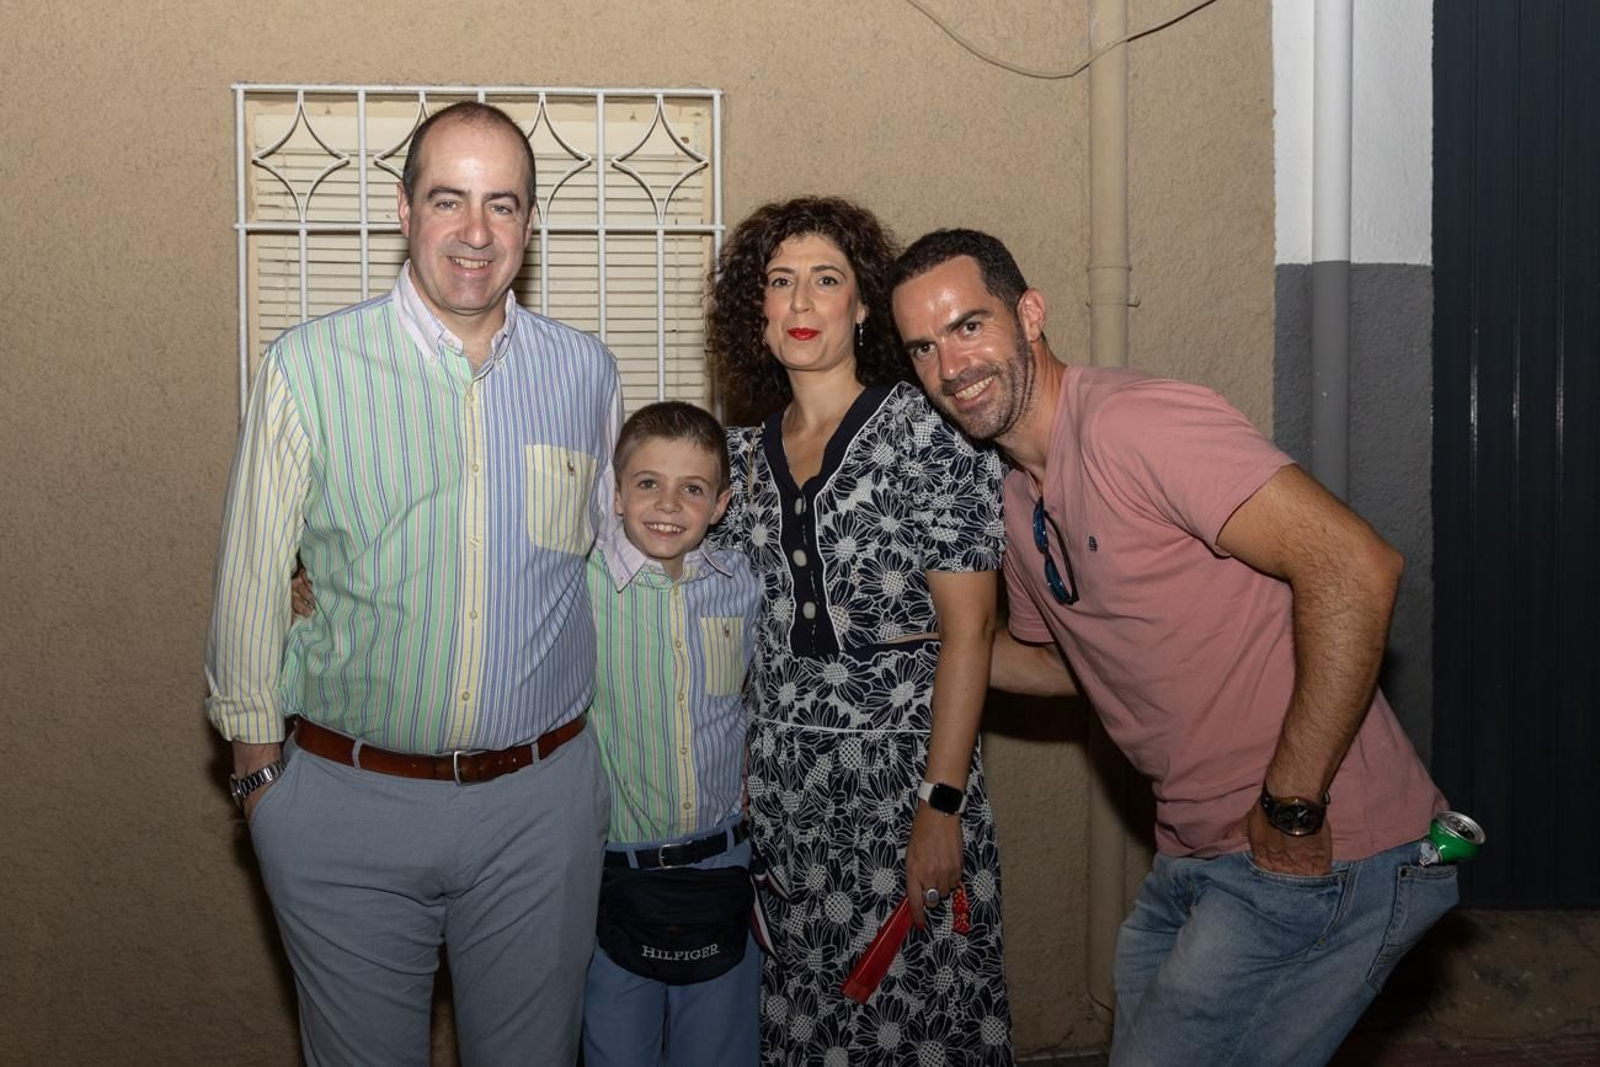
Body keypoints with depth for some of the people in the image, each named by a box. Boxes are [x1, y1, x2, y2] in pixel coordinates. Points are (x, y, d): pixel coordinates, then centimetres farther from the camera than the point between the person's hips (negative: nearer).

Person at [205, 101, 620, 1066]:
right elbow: (253, 578, -2)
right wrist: (261, 765, 2)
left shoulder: (587, 371, 0)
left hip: (543, 800, 2)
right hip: (350, 803, -2)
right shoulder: (310, 366, -9)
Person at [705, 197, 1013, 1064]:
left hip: (902, 766, -5)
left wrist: (942, 807, -16)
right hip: (778, 781, 5)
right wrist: (737, 786, 8)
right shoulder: (747, 455, 9)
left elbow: (967, 628, -12)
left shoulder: (928, 431, -9)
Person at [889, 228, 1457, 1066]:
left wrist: (1292, 809, -21)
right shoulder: (1018, 502, 10)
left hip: (1323, 860, -9)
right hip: (1195, 865, 9)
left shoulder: (1131, 423, -19)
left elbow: (1354, 568, -26)